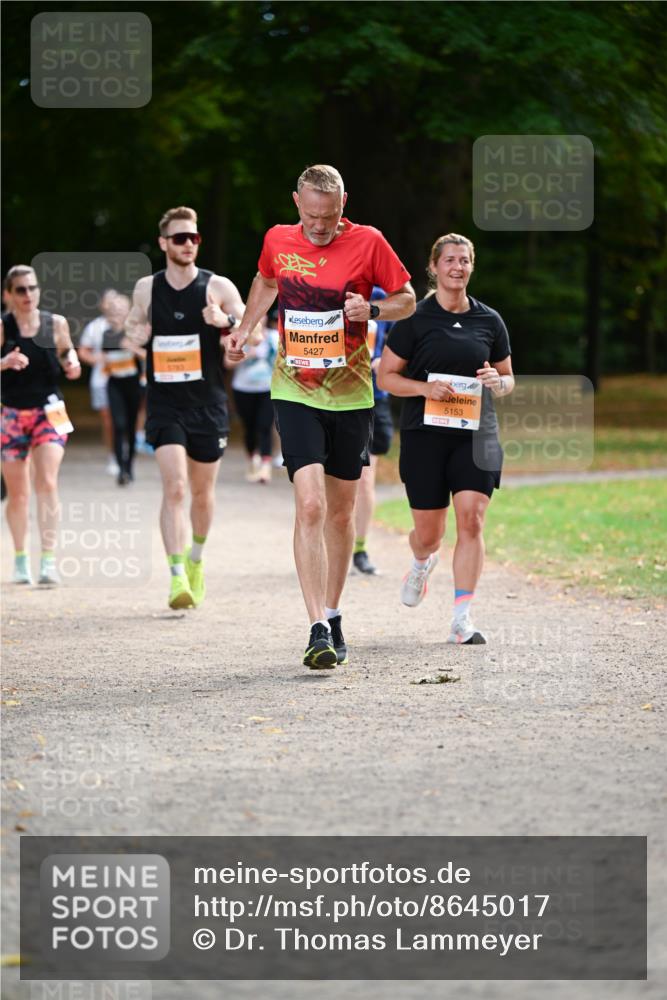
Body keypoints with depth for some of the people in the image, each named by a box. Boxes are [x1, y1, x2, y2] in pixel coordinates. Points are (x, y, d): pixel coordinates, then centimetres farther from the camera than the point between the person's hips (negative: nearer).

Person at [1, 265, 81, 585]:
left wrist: (71, 363, -3)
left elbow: (66, 351, 17)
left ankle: (48, 560, -19)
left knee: (47, 483, -15)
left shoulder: (55, 323, -1)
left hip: (49, 412, 0)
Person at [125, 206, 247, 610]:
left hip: (208, 405, 0)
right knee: (174, 487, -17)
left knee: (202, 491, 13)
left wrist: (226, 322, -25)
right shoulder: (146, 288, 4)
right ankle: (177, 577, -21)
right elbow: (134, 324, 21)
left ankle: (196, 559, 39)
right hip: (164, 404, 0)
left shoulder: (218, 287, -3)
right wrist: (136, 335, -3)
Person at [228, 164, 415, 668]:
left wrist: (372, 309, -15)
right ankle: (318, 628, -18)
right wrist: (246, 326, 16)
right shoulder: (278, 240, 1)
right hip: (296, 394, 0)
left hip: (351, 395, 0)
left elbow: (407, 299, 3)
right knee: (310, 506, -15)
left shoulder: (367, 242, -6)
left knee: (341, 510, 11)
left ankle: (333, 613, 29)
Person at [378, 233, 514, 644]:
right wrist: (427, 387, -15)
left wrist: (497, 382, -6)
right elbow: (386, 376, 1)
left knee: (471, 520, -14)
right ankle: (424, 563, 43)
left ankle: (463, 618, -10)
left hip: (476, 435, 2)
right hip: (424, 435, -1)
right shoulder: (414, 318, 0)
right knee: (429, 533, 4)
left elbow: (508, 379, 18)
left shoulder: (490, 320, 9)